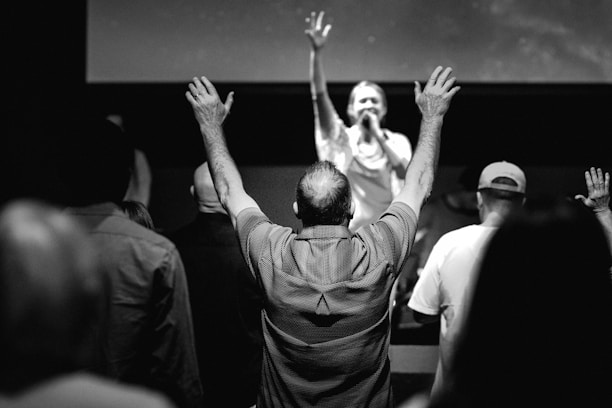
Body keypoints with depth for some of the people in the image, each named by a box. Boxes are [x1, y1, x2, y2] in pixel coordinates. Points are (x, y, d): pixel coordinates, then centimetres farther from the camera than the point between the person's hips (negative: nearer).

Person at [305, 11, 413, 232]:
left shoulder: (397, 141, 5)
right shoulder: (342, 140, 1)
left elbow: (405, 173, -14)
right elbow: (320, 96, -13)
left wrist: (378, 135, -14)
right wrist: (316, 52, -26)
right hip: (346, 231, -1)